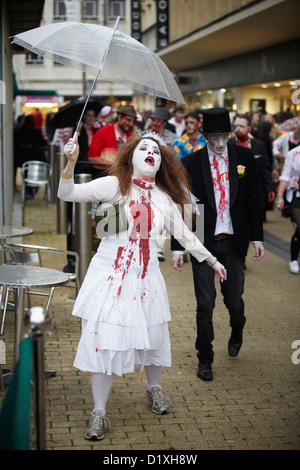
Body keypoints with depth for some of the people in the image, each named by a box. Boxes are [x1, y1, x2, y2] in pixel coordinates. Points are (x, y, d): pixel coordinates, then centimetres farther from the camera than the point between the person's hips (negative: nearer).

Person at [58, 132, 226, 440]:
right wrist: (70, 163, -28)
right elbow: (67, 194, -11)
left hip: (145, 276, 4)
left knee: (152, 334, 12)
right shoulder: (114, 185, -5)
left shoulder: (164, 199, 6)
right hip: (110, 272, -3)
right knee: (104, 338, -5)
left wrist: (212, 261, 22)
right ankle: (99, 412, 7)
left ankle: (153, 388, 41)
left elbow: (185, 235, 17)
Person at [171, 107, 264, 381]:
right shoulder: (191, 163, -4)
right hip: (203, 243, -1)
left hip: (234, 243, 1)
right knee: (205, 304, 0)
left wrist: (257, 238, 1)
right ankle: (205, 359, 16)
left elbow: (253, 200, 5)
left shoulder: (244, 157, 1)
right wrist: (177, 248, -5)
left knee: (234, 300, 8)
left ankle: (237, 333, 43)